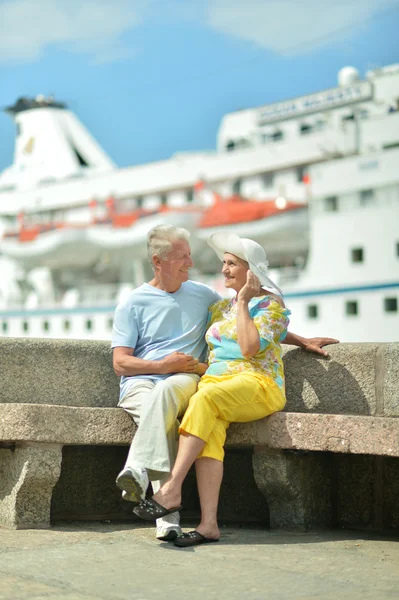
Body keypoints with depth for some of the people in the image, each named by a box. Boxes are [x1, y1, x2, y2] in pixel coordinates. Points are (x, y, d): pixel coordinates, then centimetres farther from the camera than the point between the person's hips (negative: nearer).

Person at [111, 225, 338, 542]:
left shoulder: (202, 296, 19)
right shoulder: (132, 304, 12)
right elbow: (121, 363, 6)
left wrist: (302, 341, 23)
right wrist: (164, 364, -8)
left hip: (184, 381, 1)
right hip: (139, 383, -1)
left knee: (165, 391, -37)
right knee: (159, 410, -37)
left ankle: (138, 469, -52)